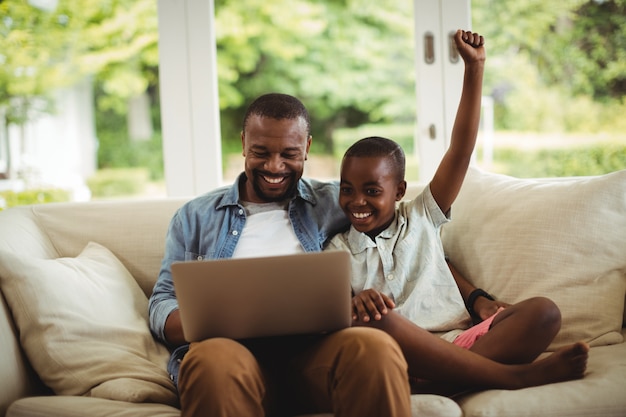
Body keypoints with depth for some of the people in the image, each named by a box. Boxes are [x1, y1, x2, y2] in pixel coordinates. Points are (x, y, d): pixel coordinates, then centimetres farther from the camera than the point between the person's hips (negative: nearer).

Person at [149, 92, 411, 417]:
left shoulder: (333, 204, 19)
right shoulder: (196, 217, 22)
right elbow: (161, 304, 18)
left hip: (316, 349, 1)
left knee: (375, 348, -35)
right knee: (213, 359, -38)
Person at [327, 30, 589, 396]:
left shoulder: (422, 218, 19)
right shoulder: (338, 249, 17)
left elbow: (461, 148, 12)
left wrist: (474, 68, 6)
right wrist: (357, 301, -23)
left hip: (458, 343, 3)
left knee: (543, 311, -19)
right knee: (371, 318, -36)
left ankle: (442, 382, -39)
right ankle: (515, 375, -33)